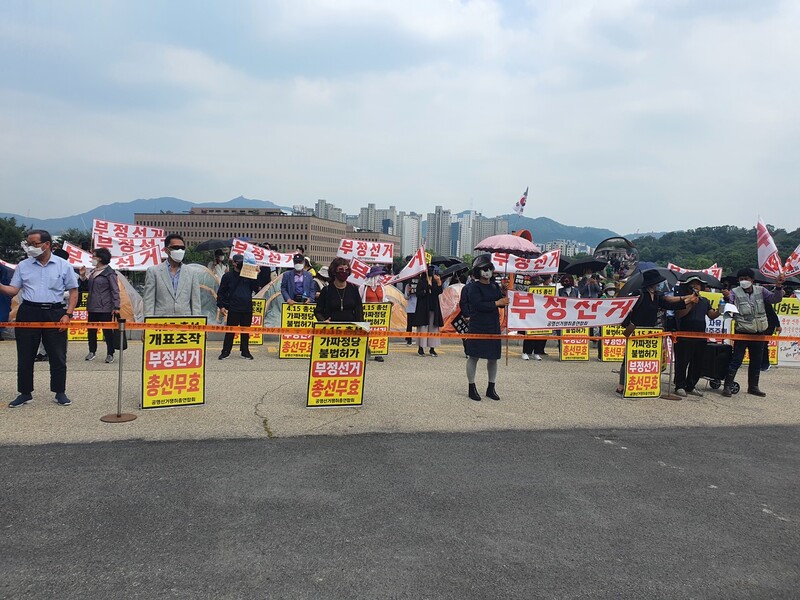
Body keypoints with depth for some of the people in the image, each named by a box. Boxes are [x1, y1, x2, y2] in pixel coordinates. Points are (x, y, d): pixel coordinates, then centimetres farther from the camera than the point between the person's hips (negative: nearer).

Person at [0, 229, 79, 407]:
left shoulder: (63, 266, 3)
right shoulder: (23, 266, 8)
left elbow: (73, 292, 4)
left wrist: (68, 315, -7)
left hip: (55, 313, -2)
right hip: (28, 313, 2)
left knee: (58, 356, 3)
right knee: (25, 356, 6)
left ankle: (60, 393, 15)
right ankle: (25, 393, 18)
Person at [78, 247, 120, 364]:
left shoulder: (109, 272, -8)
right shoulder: (92, 272, 14)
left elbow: (115, 290, -11)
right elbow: (86, 288, 19)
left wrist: (116, 307, -17)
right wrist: (83, 277, 3)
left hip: (105, 308, -7)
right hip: (92, 307, 7)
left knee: (107, 331, -2)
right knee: (91, 330, 13)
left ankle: (110, 354, 8)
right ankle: (92, 351, 28)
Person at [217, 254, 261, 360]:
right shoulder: (228, 276, 3)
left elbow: (256, 289, 3)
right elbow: (221, 292, 3)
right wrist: (221, 306, -5)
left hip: (247, 309, 3)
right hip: (233, 309, -3)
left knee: (246, 331, 9)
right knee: (230, 331, 2)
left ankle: (245, 351, 18)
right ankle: (226, 351, 11)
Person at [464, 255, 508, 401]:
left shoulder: (495, 286, 12)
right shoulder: (473, 287, -8)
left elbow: (503, 301, 10)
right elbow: (479, 305, -18)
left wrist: (507, 294, -9)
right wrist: (497, 303, -15)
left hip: (493, 326, 6)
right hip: (477, 327, -6)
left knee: (493, 357, 10)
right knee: (474, 356, 0)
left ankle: (491, 388, 22)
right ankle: (472, 388, 11)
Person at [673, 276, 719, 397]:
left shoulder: (705, 301, 17)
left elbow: (712, 315, 11)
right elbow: (679, 314, -15)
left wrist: (720, 310, -8)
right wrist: (691, 304, -19)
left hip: (700, 337, 6)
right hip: (685, 337, -6)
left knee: (698, 363, 10)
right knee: (682, 362, -3)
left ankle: (690, 386, 20)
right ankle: (680, 386, 5)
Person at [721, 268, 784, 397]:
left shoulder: (760, 291, 4)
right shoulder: (735, 292, -8)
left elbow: (775, 299, 0)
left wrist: (778, 287, -18)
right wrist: (727, 298, -45)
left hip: (759, 333, 5)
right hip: (742, 332, -5)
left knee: (756, 361, 14)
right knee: (736, 360, -7)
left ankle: (753, 387, 27)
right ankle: (727, 386, -2)